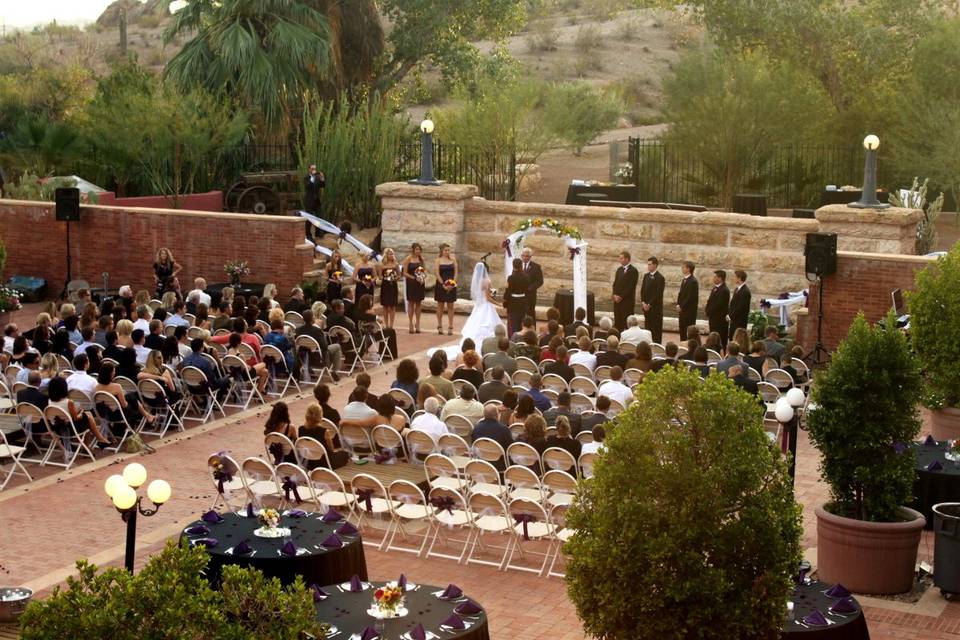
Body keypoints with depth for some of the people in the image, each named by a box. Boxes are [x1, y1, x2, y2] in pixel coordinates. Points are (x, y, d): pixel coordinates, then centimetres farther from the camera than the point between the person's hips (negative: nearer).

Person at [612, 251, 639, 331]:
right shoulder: (619, 270, 15)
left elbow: (631, 286, -13)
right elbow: (615, 284, 15)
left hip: (628, 301, -7)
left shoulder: (633, 271, -8)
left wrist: (621, 297, -14)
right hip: (617, 300, 7)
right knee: (617, 323, 5)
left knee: (627, 323, -5)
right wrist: (615, 295, -2)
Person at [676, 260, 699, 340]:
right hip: (682, 310, 9)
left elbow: (691, 297, -18)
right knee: (682, 331, 10)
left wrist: (681, 307, -15)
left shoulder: (693, 281, -15)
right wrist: (678, 305, 6)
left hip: (689, 311, -9)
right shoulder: (684, 280, 14)